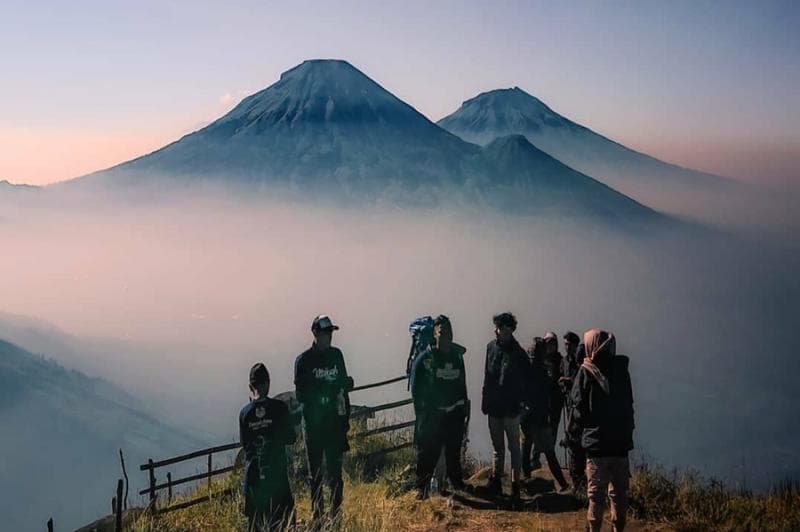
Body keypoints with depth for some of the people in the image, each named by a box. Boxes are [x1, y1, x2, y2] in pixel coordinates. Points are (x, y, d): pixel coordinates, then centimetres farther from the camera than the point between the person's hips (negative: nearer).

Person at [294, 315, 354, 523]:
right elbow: (301, 394, -11)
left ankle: (336, 512, 12)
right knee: (315, 470, 5)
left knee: (335, 468, 5)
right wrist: (326, 389, -23)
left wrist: (346, 417, 8)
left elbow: (343, 384, 12)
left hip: (335, 420, 3)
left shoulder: (336, 355, 8)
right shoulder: (304, 360, -6)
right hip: (313, 422, -3)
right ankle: (318, 513, 12)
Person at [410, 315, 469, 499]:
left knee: (454, 451, 12)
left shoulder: (457, 356, 9)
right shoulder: (425, 359, -7)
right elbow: (416, 389, -5)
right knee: (428, 452, -6)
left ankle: (457, 482, 28)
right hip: (432, 415, -4)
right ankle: (422, 487, 3)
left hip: (454, 414, 4)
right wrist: (422, 415, -9)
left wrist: (464, 410, 13)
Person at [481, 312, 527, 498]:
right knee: (497, 447, 16)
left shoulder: (518, 353, -13)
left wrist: (518, 403, -16)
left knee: (513, 447, 3)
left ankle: (515, 485, 8)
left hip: (510, 408, -6)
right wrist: (485, 401, 9)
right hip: (494, 406, 6)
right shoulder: (491, 347, 5)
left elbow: (523, 382, -11)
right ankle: (496, 481, 25)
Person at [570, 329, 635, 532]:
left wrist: (579, 424, 8)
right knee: (619, 490, 13)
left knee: (596, 492, 4)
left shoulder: (586, 371, -8)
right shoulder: (621, 369, 3)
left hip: (596, 441, -3)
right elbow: (629, 403, 9)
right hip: (622, 439, 3)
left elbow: (579, 406, -10)